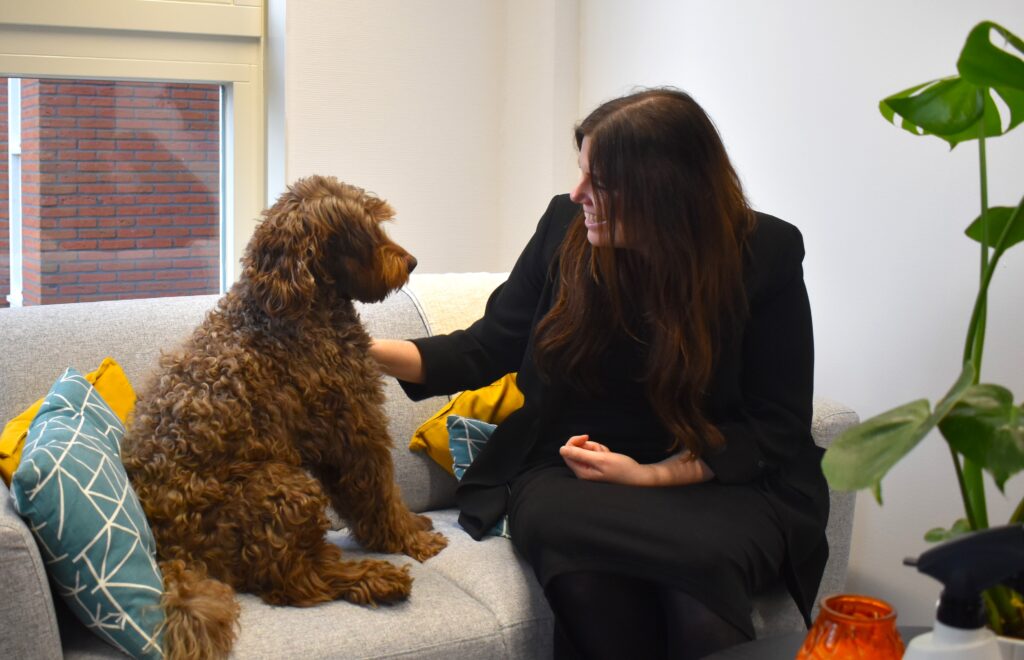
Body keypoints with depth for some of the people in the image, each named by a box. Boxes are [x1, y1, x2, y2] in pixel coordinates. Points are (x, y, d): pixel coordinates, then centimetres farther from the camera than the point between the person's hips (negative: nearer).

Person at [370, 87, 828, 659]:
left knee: (705, 554, -36)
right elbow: (489, 347, 7)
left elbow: (778, 424, -5)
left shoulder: (767, 253, -8)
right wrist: (370, 352, -7)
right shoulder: (567, 227, -1)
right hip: (573, 475, 2)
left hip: (715, 480, -1)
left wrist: (652, 474, -16)